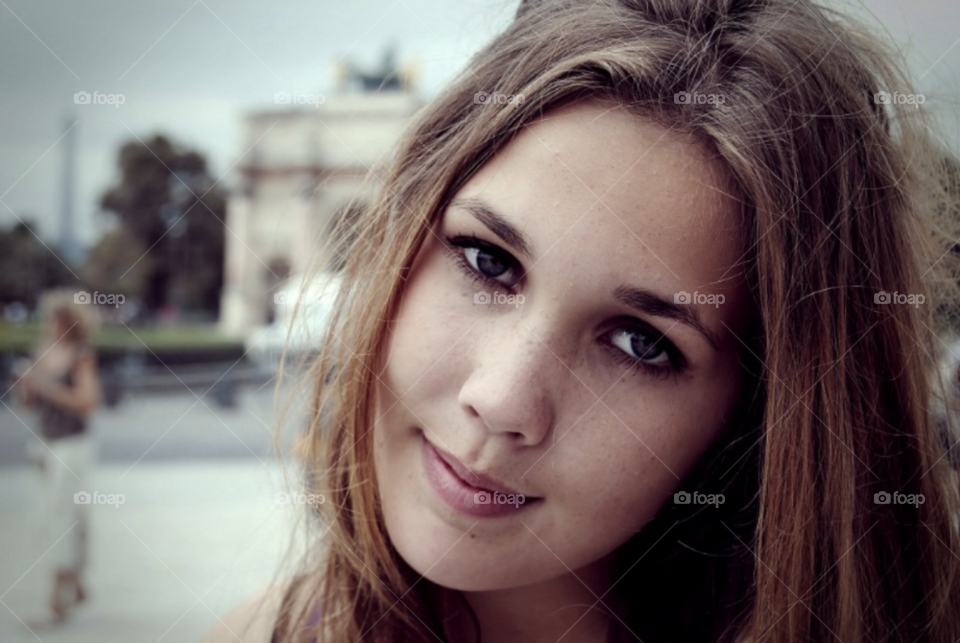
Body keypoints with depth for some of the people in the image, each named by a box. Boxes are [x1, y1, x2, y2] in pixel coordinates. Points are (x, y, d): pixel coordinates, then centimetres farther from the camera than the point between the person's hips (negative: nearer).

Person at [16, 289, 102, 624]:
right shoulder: (41, 352, 5)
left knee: (58, 516, -7)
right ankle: (76, 586, 30)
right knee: (70, 516, 17)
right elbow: (29, 401, 11)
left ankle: (59, 602, -2)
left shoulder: (81, 356, -13)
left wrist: (48, 387, -23)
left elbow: (87, 401, -19)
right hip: (47, 444, 7)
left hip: (72, 446, -7)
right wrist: (27, 385, -10)